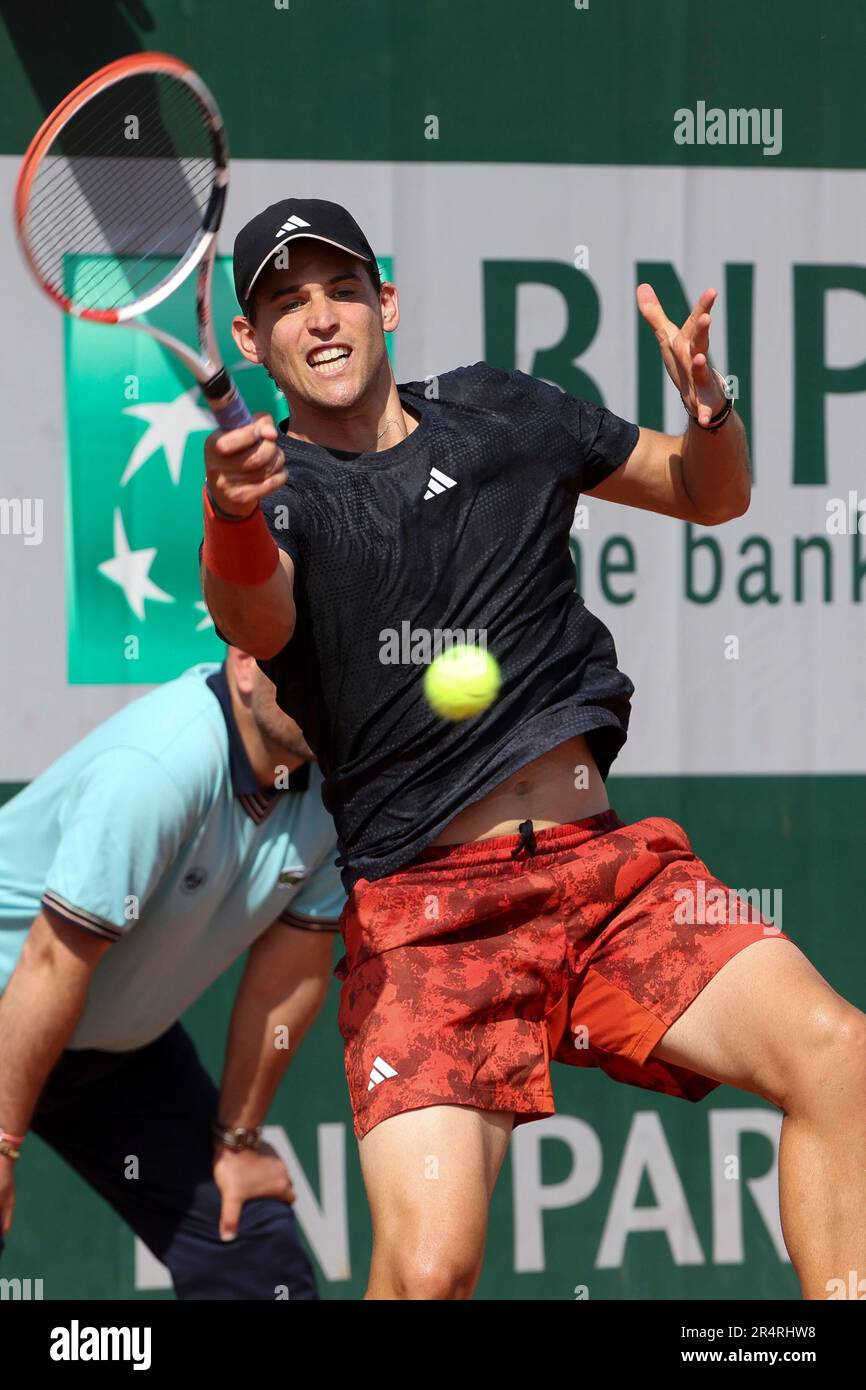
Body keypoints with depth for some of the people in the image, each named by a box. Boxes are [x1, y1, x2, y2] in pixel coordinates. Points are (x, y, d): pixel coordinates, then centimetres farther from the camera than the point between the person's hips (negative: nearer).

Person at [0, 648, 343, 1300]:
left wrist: (239, 1137, 4)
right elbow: (56, 963, -30)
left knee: (260, 1264, 2)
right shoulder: (156, 765, -33)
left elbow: (291, 966, -2)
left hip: (125, 1046, 7)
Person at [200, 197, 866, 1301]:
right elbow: (256, 623, -23)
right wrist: (232, 519, -46)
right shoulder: (270, 486, 1)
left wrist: (710, 412, 2)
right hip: (421, 911, -3)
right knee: (427, 1264, -24)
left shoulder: (498, 414, 14)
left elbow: (711, 497, 26)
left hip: (609, 870, 3)